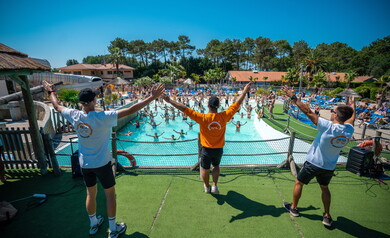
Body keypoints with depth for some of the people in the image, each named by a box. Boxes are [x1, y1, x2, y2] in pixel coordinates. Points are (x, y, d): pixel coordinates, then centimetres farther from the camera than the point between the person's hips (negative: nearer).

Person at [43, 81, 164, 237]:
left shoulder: (74, 116, -10)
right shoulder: (102, 117, -26)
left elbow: (57, 106, 12)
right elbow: (130, 110, -31)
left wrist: (50, 92, 32)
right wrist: (152, 97, -30)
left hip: (84, 164, 6)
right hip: (102, 163, -5)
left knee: (91, 194, 22)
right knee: (110, 194, 12)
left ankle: (93, 224, 44)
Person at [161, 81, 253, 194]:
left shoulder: (203, 118, -23)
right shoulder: (224, 116, -17)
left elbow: (185, 109, -22)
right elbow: (237, 104, -6)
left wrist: (170, 101, -17)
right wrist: (245, 91, 5)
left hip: (206, 149, -2)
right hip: (219, 149, 2)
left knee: (205, 169, 21)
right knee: (216, 166, 30)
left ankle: (207, 187, 41)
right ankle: (214, 186, 29)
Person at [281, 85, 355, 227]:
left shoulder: (328, 126, -27)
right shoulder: (349, 130, -9)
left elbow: (308, 112, -27)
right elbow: (351, 118, 13)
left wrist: (293, 98, -20)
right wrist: (353, 106, 33)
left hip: (313, 163, -5)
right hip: (329, 167, 5)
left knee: (299, 183, 15)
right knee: (324, 188, 27)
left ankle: (293, 208, 30)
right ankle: (327, 216, 34)